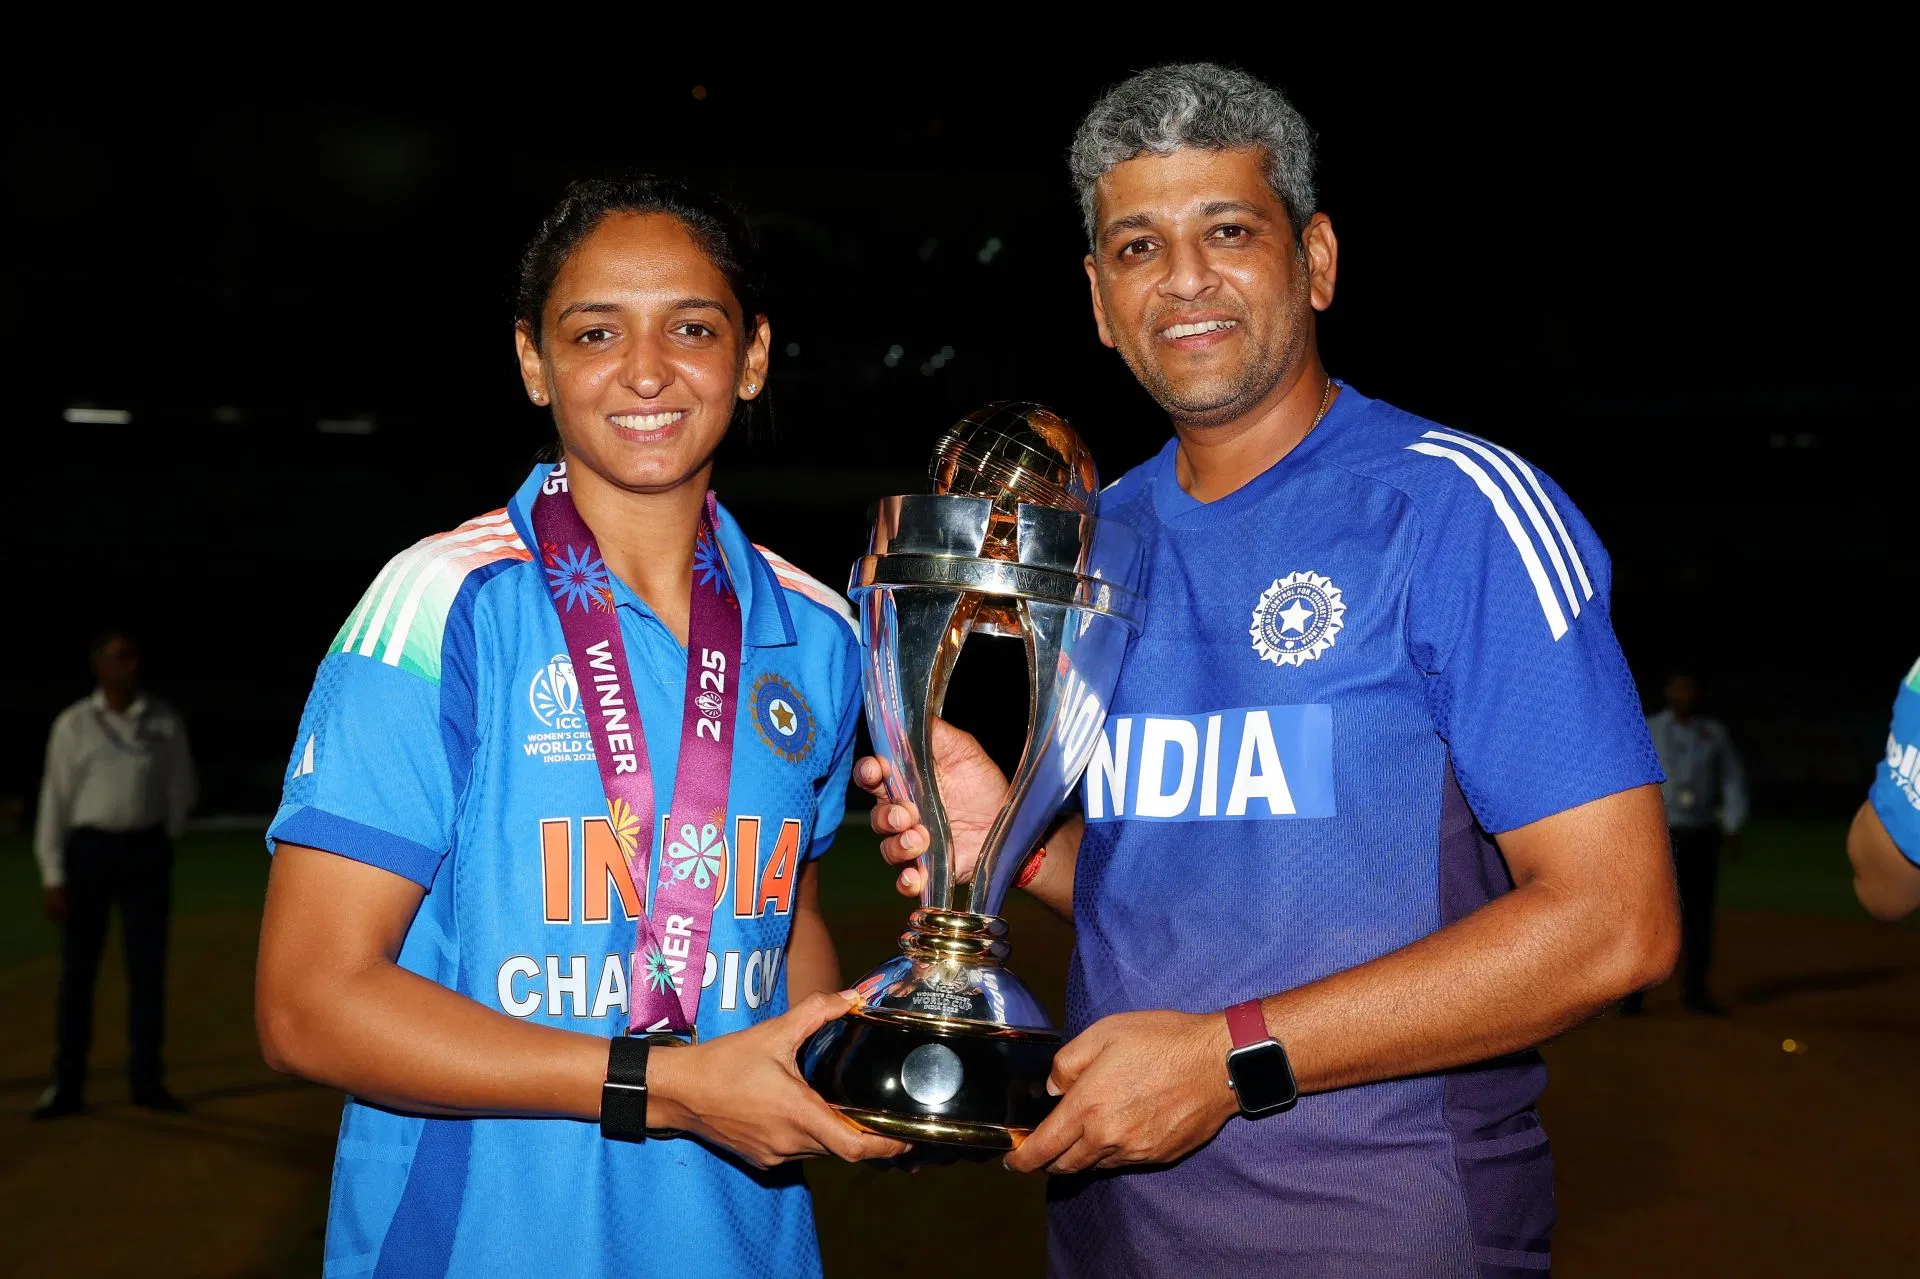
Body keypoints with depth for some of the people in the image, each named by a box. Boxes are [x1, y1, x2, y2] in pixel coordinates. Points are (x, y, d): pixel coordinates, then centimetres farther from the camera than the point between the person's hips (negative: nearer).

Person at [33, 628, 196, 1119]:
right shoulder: (73, 724, -3)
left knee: (148, 969, 5)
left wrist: (162, 841, 7)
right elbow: (54, 801, -3)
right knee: (77, 971, 3)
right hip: (89, 848, -1)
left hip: (146, 850, 1)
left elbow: (182, 788, 11)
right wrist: (54, 878, -7)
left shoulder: (166, 722, 2)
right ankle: (67, 1087, 10)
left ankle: (146, 1081, 14)